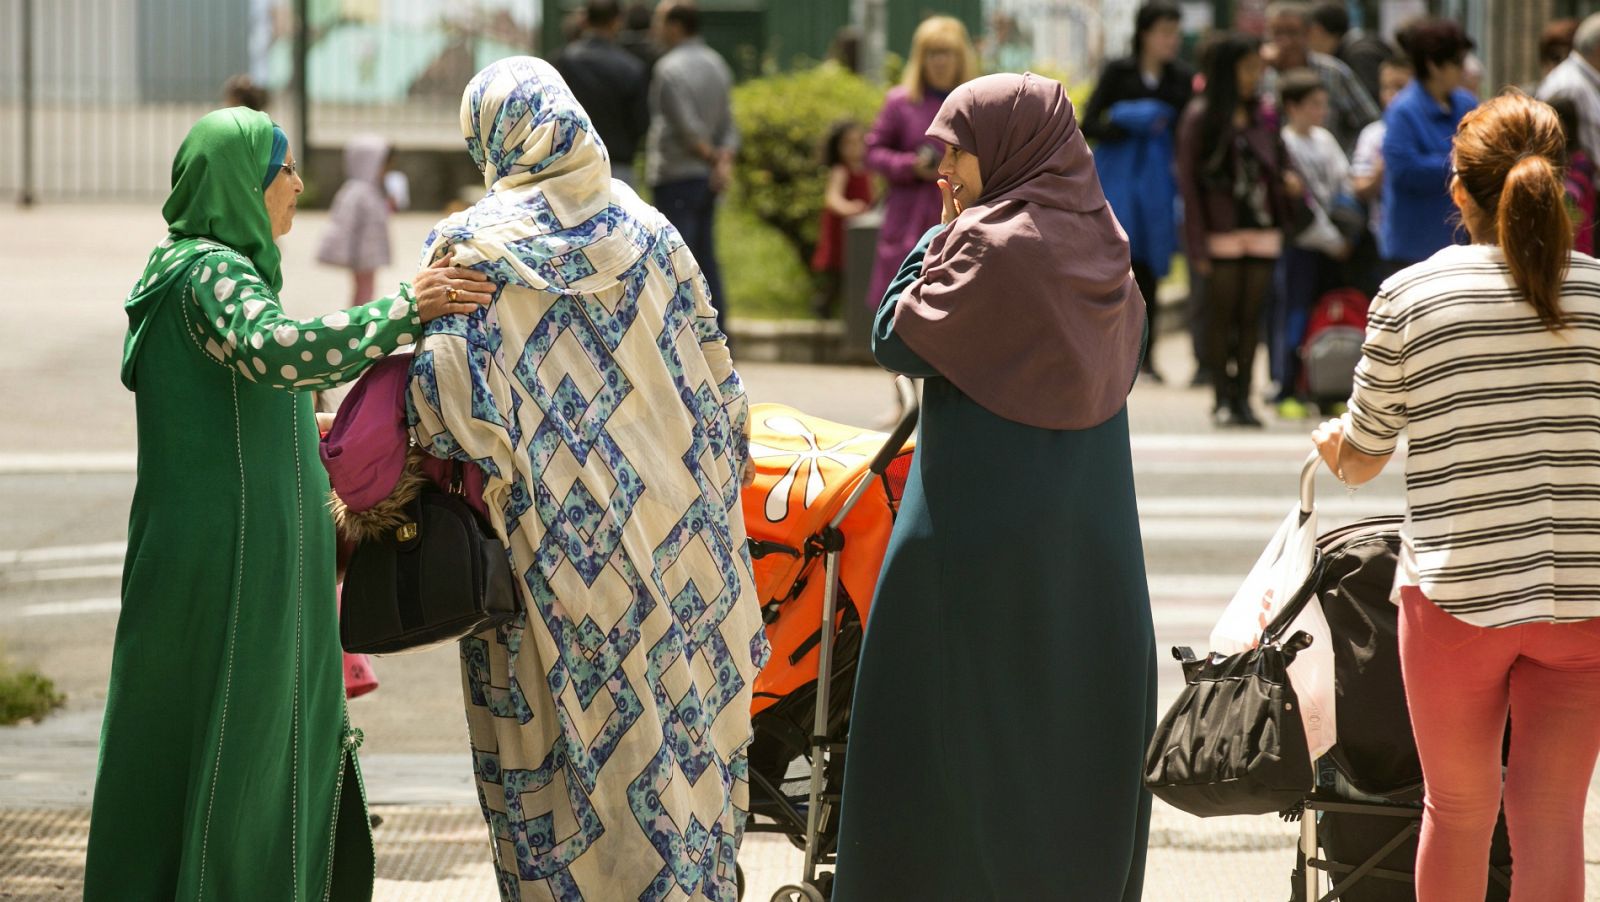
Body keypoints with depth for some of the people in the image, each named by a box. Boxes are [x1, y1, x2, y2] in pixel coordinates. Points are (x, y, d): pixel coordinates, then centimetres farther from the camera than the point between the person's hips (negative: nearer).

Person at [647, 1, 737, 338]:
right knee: (705, 261, 10)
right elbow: (727, 126, 7)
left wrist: (713, 158, -3)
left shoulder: (670, 69, -14)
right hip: (705, 175, 8)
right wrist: (725, 163, -6)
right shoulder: (716, 64, 11)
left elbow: (688, 130, -18)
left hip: (676, 175, -8)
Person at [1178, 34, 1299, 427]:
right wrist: (1198, 244, -11)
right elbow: (1189, 182, -6)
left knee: (1252, 317, 5)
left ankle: (1243, 398, 10)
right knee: (1222, 316, 0)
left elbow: (1279, 154, 22)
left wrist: (1288, 177, -4)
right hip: (1222, 231, -4)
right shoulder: (1200, 118, -4)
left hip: (1262, 228, 4)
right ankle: (1222, 399, 6)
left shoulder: (1260, 114, 10)